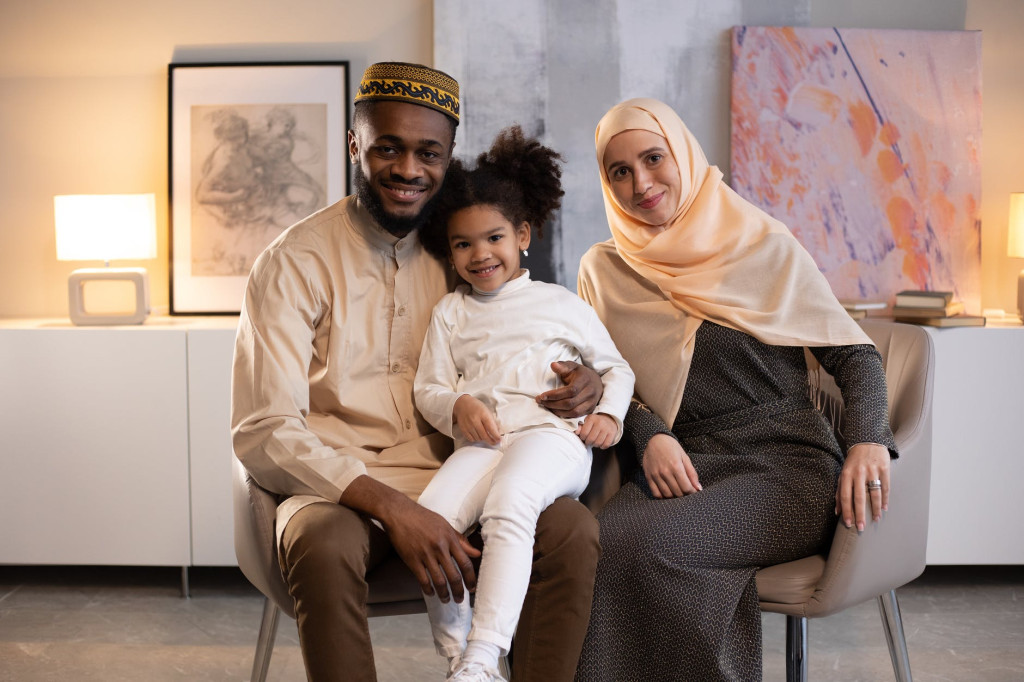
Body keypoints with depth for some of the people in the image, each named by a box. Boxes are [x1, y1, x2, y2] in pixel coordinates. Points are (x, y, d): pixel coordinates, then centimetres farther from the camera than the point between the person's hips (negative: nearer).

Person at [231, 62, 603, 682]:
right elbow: (263, 434, -12)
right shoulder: (295, 263, -4)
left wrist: (582, 382, -5)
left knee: (574, 529, -24)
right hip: (338, 486, -3)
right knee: (326, 547, -37)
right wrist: (392, 507, -27)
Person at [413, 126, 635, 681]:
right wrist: (457, 406, -6)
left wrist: (610, 413, 3)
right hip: (480, 443, 3)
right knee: (430, 515, -27)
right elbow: (428, 387, 17)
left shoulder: (563, 304, 20)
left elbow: (615, 368, 24)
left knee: (507, 506, -35)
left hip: (552, 434, -2)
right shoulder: (450, 313, 23)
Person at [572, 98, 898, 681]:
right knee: (600, 539, -32)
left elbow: (854, 353, 6)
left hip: (788, 463, -2)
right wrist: (650, 435, -9)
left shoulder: (765, 244, 6)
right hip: (682, 469, 2)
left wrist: (867, 439, -13)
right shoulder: (604, 270, 14)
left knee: (644, 542, -30)